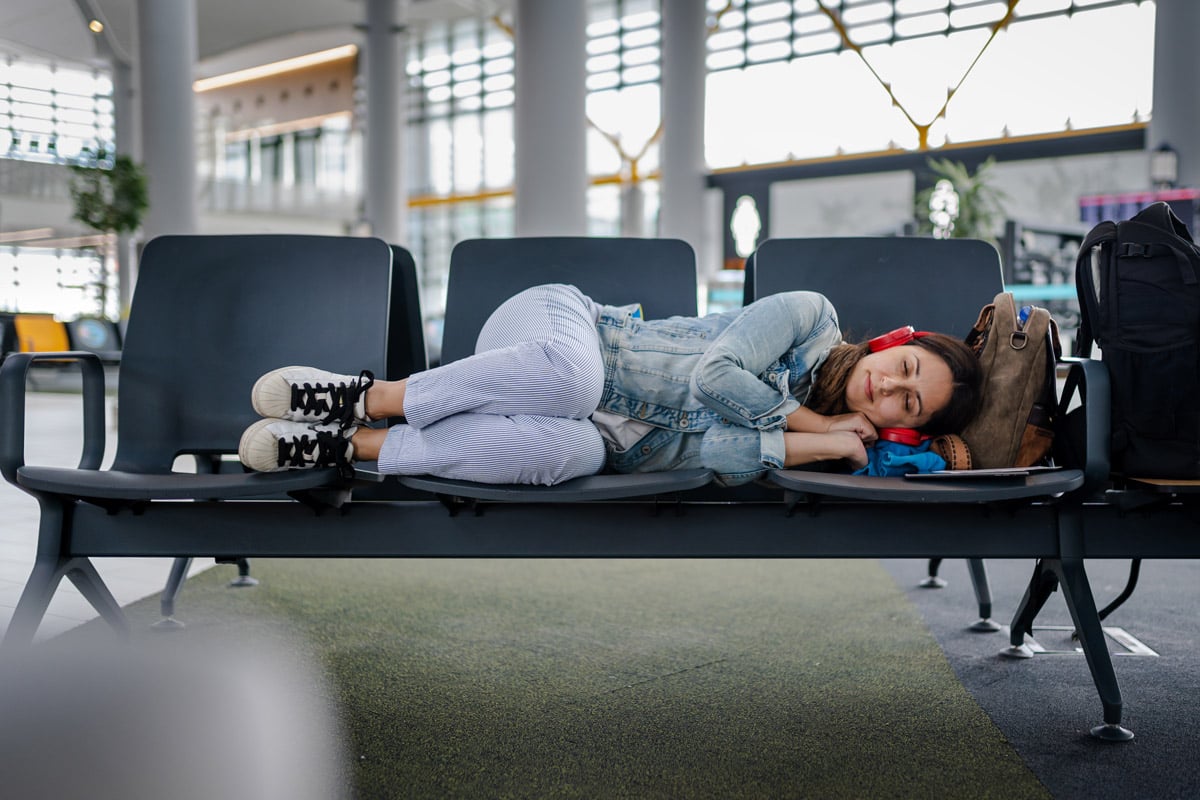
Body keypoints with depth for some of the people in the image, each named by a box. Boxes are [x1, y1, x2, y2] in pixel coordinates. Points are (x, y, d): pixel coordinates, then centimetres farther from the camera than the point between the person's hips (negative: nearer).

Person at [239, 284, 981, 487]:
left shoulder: (782, 443, 7)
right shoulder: (812, 315, -2)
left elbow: (703, 450, -14)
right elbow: (712, 373, -15)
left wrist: (823, 444, -15)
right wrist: (809, 418, -10)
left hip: (597, 441, 3)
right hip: (552, 320, -3)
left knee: (571, 450, -37)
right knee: (568, 375, -42)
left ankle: (350, 446, -23)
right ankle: (362, 396, -21)